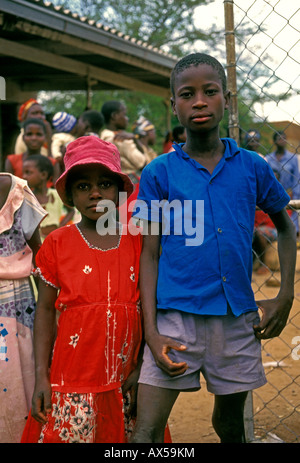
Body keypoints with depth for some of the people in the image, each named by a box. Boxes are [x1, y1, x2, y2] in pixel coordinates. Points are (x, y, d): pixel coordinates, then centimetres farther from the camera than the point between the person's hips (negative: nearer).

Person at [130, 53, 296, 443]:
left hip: (238, 318, 2)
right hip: (175, 316, -2)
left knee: (230, 423, 18)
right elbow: (150, 253, 0)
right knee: (147, 429, -7)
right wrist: (152, 332, -8)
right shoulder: (159, 172, 0)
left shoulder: (252, 167, 4)